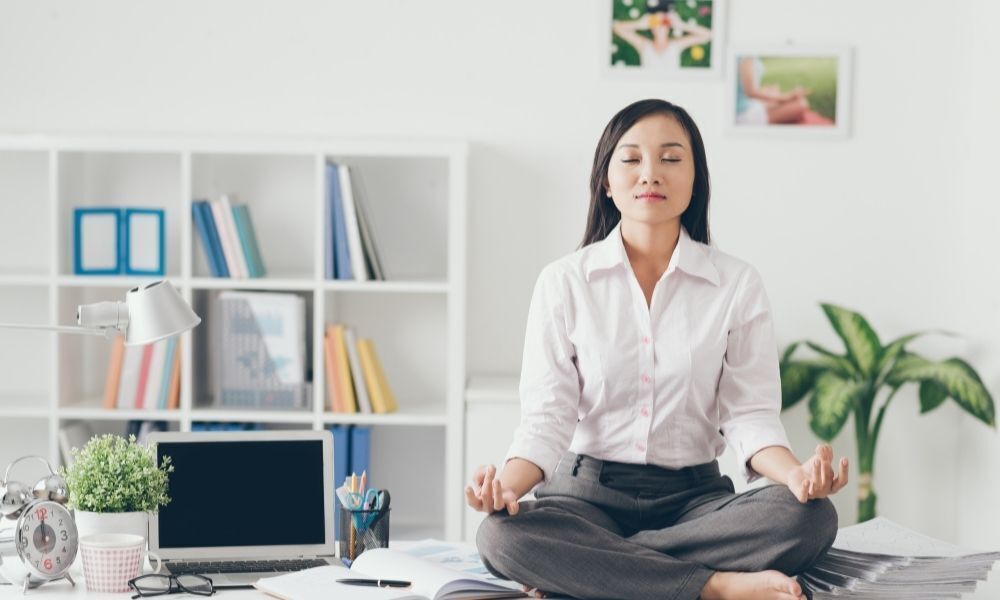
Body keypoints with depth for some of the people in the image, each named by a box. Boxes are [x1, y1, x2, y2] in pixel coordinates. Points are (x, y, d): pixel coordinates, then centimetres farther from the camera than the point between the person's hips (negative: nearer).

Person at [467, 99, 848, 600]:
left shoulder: (737, 284, 3)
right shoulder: (563, 282, 1)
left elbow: (749, 414, -2)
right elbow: (546, 416, -5)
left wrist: (796, 474, -25)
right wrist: (508, 484, -26)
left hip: (694, 496, 2)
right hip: (586, 491, -1)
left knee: (810, 519, -29)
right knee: (501, 536, -34)